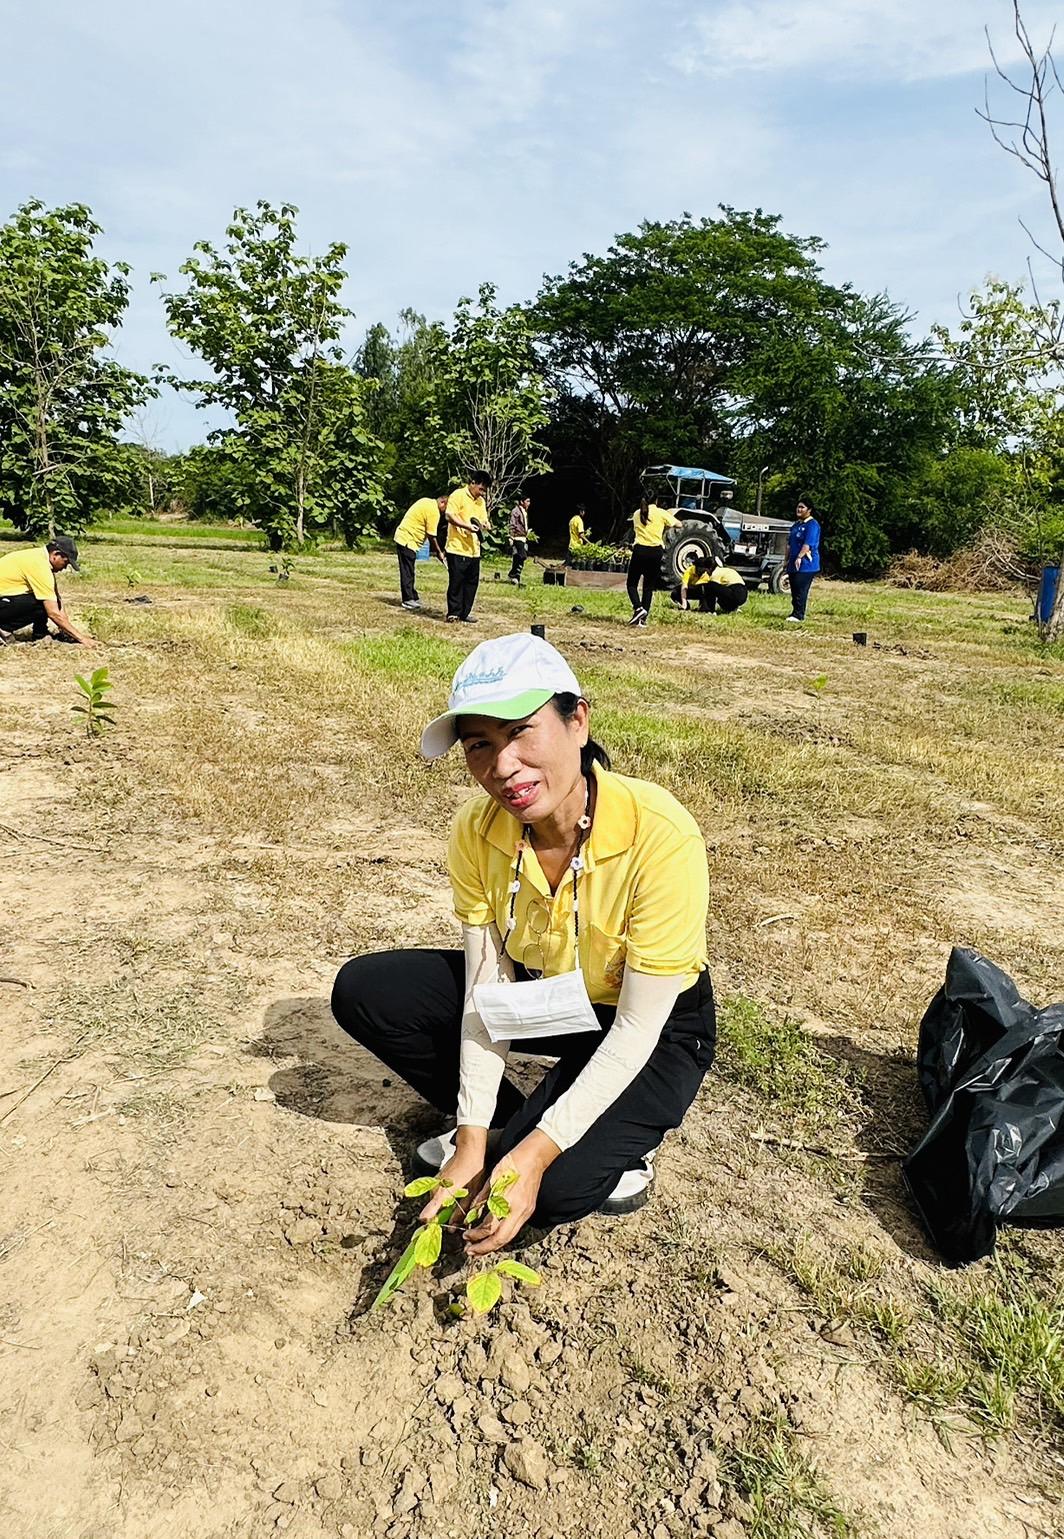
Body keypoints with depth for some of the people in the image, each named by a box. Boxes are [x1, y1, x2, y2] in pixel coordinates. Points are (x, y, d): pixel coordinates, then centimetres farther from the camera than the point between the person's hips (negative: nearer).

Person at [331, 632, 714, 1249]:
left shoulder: (660, 835, -33)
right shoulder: (479, 830, -18)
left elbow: (637, 1026, -27)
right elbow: (485, 992, -13)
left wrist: (538, 1154, -31)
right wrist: (474, 1139, -20)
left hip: (654, 1031, -5)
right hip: (536, 997, 5)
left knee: (551, 1186, -29)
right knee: (362, 990, -9)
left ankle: (611, 1152, 6)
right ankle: (508, 1126, 4)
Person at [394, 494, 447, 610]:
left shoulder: (426, 501, 12)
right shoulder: (434, 511, -16)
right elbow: (431, 536, -15)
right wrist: (439, 553, -5)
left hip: (402, 536, 10)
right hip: (408, 541, -10)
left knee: (408, 571, 14)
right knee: (407, 572, -4)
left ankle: (413, 596, 21)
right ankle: (408, 600, 0)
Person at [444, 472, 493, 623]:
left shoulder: (480, 501, 18)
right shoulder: (458, 495, -6)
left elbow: (484, 519, 24)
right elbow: (449, 515, -16)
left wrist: (485, 523, -1)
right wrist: (468, 526, -23)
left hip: (474, 550, 7)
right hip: (457, 548, -7)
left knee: (472, 582, 7)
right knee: (456, 581, -3)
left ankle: (465, 613, 16)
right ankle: (453, 613, 4)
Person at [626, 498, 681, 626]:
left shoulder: (637, 514, 6)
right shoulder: (661, 513, -2)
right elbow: (678, 524, 7)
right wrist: (666, 524, 23)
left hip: (639, 550, 0)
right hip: (655, 552, 0)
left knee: (632, 583, 11)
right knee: (649, 587, 7)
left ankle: (638, 608, -13)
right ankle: (642, 618, 3)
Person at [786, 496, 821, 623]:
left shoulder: (812, 524, -9)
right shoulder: (796, 524, 18)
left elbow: (808, 544, -20)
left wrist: (799, 557, -27)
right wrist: (787, 559, 19)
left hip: (806, 564, -8)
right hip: (793, 564, 8)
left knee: (801, 590, -11)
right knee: (794, 589, 9)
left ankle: (798, 615, -11)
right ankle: (795, 612, 16)